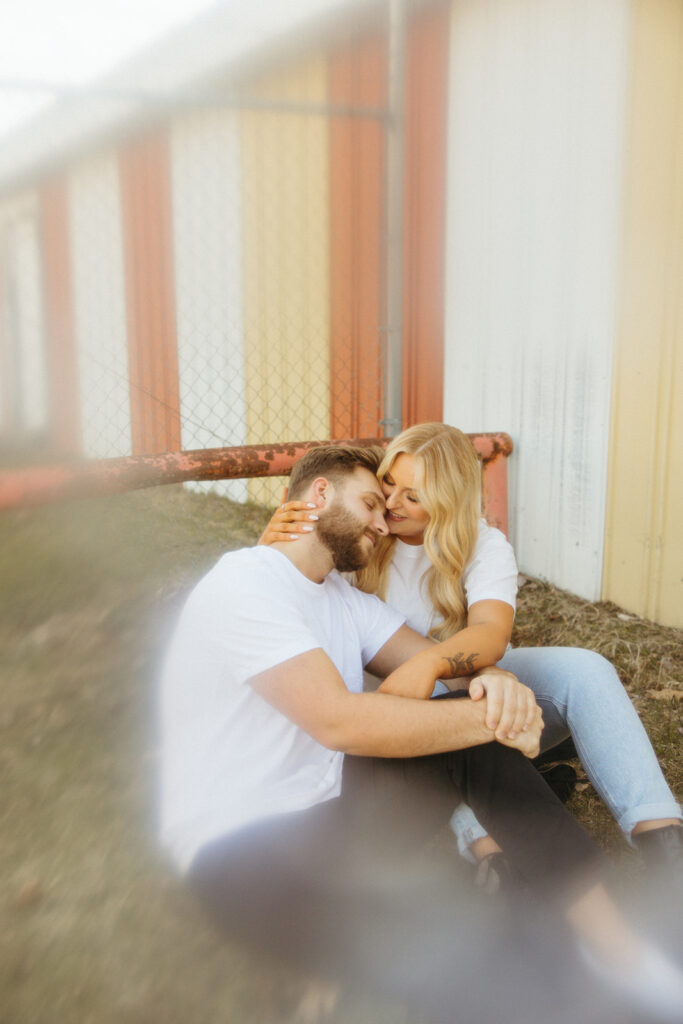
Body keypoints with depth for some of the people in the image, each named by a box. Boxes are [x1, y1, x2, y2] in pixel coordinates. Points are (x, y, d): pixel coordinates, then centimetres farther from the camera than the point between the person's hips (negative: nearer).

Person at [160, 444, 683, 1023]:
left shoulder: (344, 598, 14)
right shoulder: (245, 582, -16)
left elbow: (440, 661, 7)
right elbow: (339, 720, -26)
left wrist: (496, 683, -18)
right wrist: (487, 717, -19)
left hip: (330, 807, 8)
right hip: (241, 846, -8)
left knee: (478, 740, -11)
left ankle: (617, 947, -6)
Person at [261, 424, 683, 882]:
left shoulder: (484, 547, -6)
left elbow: (492, 633, -26)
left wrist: (429, 663, -49)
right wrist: (270, 542, -28)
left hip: (481, 687, 0)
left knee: (583, 668, -28)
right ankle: (488, 850, -50)